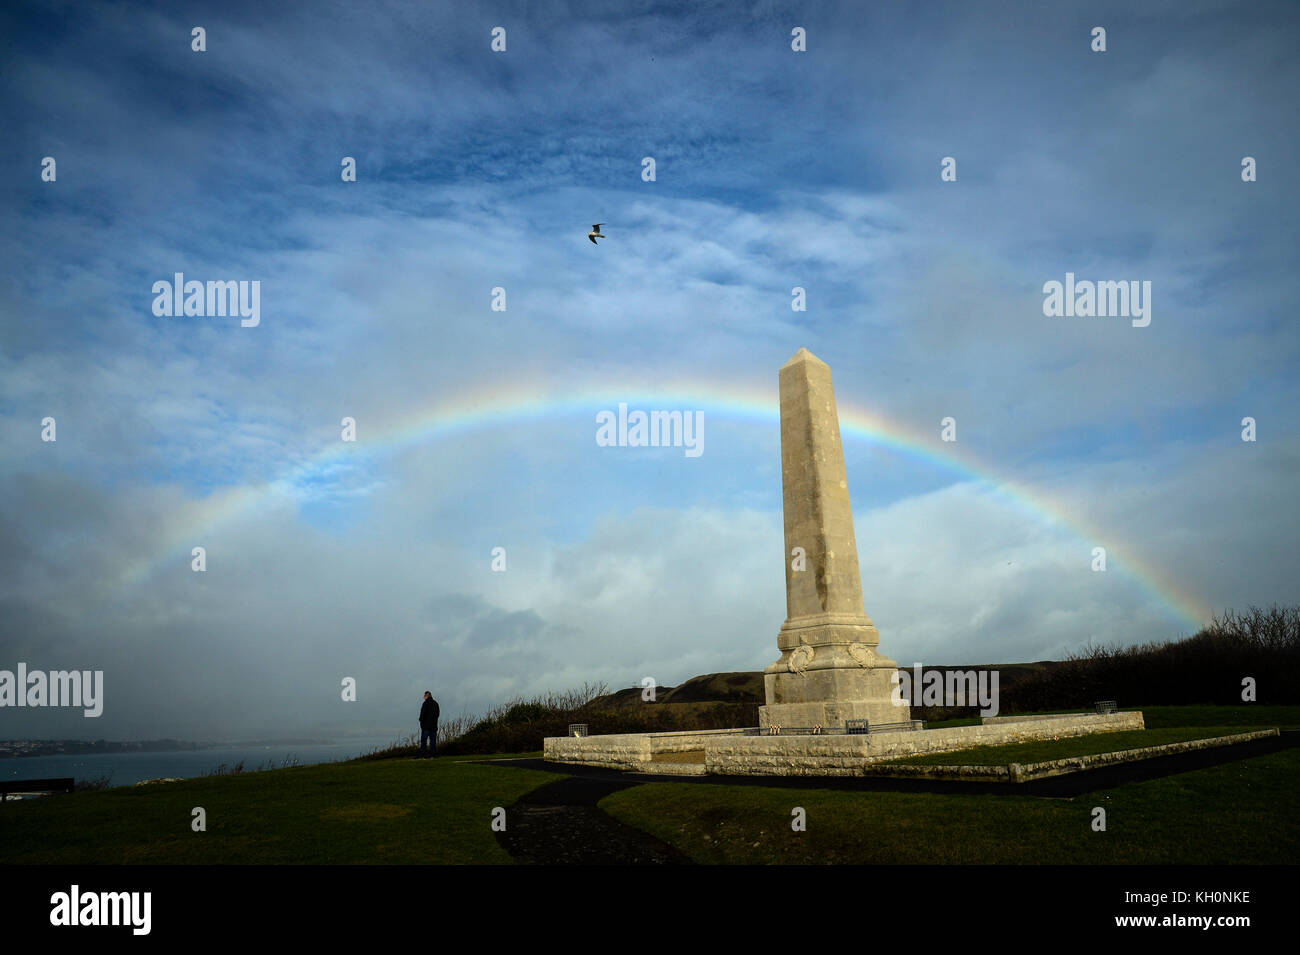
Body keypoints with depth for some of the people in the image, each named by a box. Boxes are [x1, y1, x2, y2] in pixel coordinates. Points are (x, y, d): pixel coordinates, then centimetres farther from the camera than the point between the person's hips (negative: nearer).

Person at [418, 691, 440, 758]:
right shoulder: (435, 703, 10)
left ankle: (421, 755, -7)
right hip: (434, 725, 6)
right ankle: (432, 755, 4)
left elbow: (422, 714, -13)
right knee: (433, 740, 7)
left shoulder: (425, 703, -11)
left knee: (423, 740, -3)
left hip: (426, 725, -6)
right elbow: (437, 714, 14)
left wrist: (421, 720, 3)